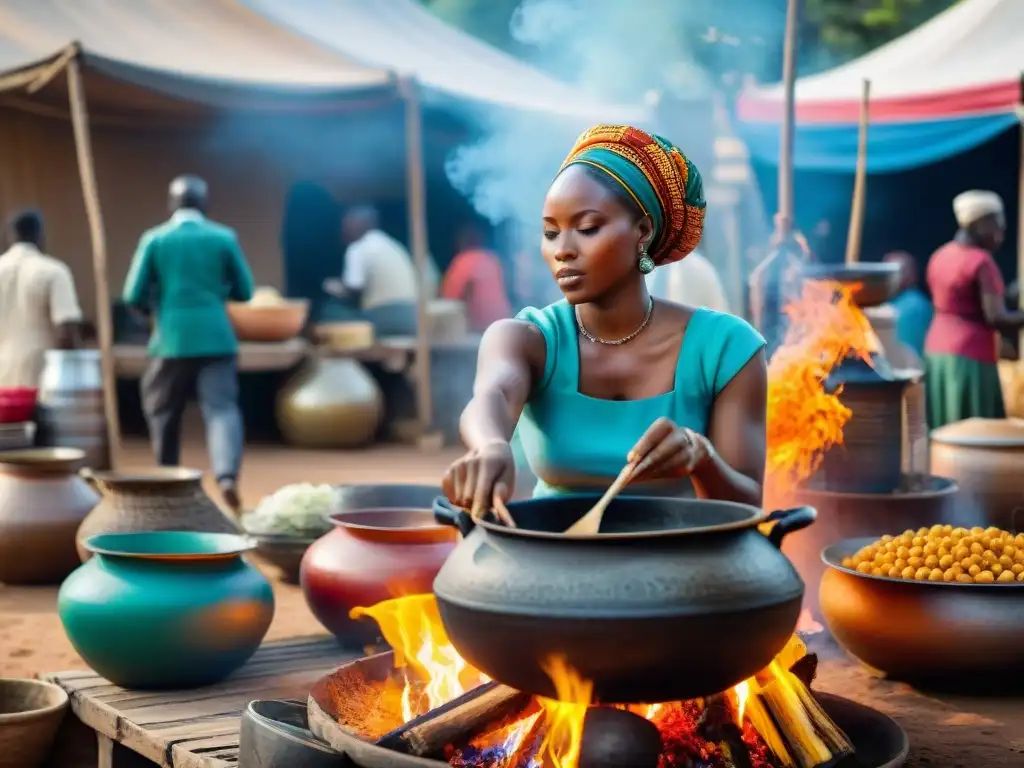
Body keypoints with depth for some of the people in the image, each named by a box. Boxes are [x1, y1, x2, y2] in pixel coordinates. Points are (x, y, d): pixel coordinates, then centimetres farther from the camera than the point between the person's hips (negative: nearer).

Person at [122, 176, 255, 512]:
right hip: (216, 339, 0)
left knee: (163, 413, 15)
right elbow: (244, 291, 9)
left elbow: (133, 296, 0)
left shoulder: (154, 240, 1)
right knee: (222, 409, -5)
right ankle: (227, 476, -28)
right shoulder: (225, 238, 3)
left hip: (172, 341, 0)